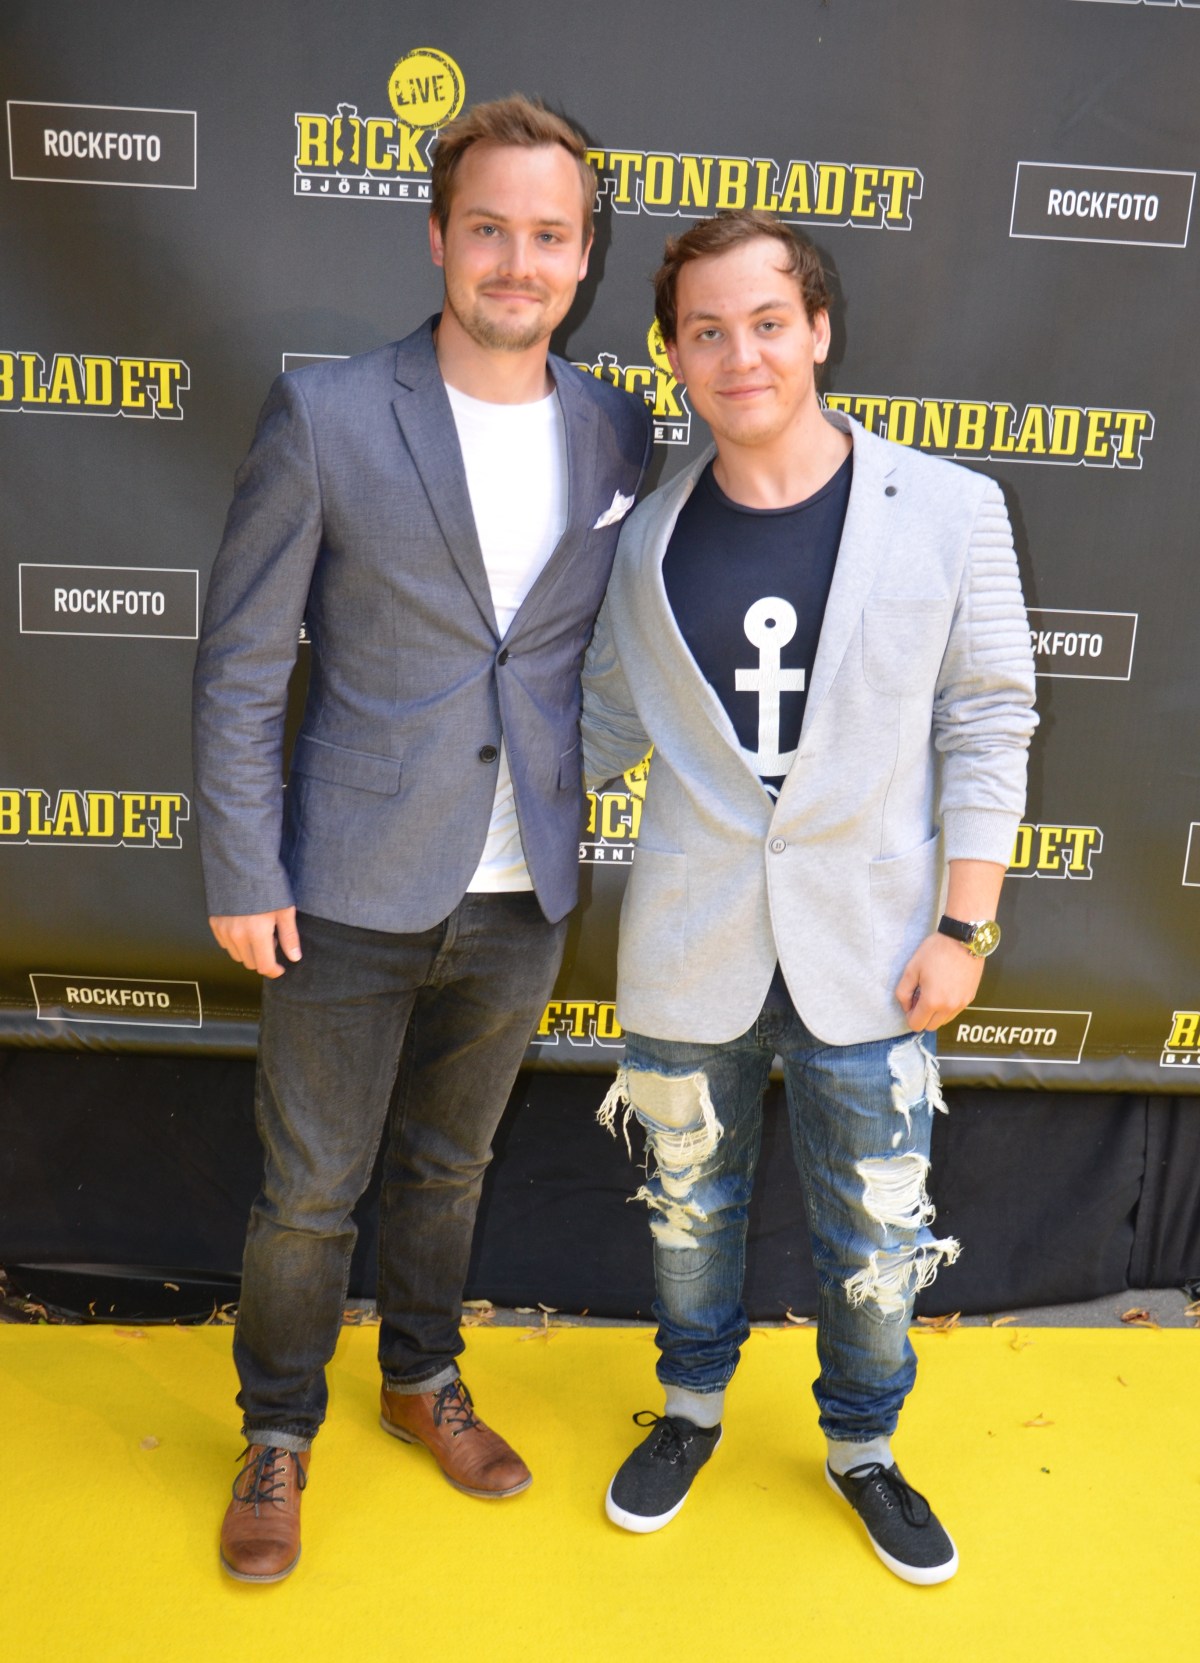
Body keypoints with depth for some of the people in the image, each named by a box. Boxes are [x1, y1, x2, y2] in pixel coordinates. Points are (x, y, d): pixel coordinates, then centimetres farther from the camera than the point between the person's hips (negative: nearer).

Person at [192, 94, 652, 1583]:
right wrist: (240, 875, -8)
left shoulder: (616, 434, 1)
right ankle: (278, 1434, 37)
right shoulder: (322, 418, -10)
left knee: (447, 1165, 22)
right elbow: (238, 664, -7)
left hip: (523, 897, 3)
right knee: (307, 1191, 12)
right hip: (355, 894, -3)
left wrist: (588, 825, 7)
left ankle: (423, 1379, 47)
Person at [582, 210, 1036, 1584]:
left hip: (867, 953, -1)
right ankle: (692, 1406, 47)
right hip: (688, 950, 2)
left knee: (879, 1237, 12)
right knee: (690, 1205, 19)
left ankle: (861, 1446, 41)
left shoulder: (947, 513, -5)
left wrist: (964, 925, -6)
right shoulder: (649, 539, 1)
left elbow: (986, 726, -3)